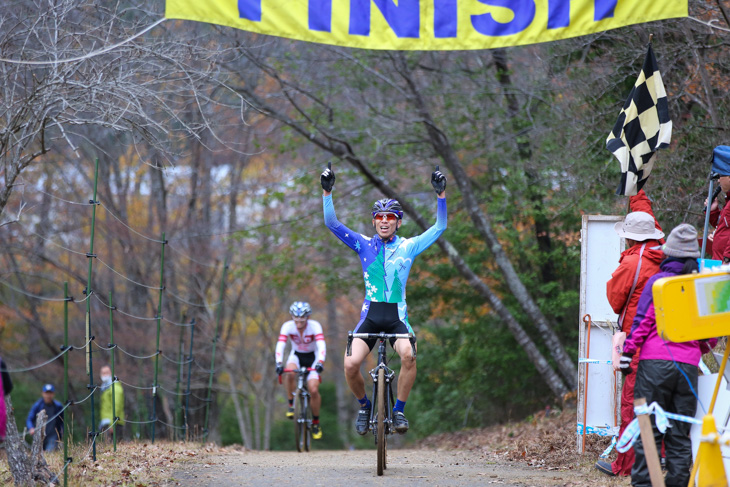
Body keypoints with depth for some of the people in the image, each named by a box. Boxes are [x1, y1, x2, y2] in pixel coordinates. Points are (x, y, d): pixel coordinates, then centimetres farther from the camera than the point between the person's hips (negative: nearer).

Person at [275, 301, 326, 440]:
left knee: (313, 390, -17)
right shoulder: (287, 326, -21)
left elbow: (321, 347, -35)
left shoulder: (315, 326, -25)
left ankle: (316, 422, 4)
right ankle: (291, 405, -15)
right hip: (296, 356, 1)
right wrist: (279, 363, -46)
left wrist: (320, 363, -52)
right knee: (290, 373, -35)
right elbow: (280, 346, -30)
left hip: (312, 358, -1)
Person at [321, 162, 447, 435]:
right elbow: (332, 224, 2)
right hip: (370, 315, 1)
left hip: (397, 317, -1)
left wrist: (441, 194, -8)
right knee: (351, 364, -20)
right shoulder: (364, 245, 8)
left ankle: (399, 410, -12)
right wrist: (327, 192, -9)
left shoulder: (408, 247, 8)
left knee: (408, 355, -31)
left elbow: (439, 228, 3)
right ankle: (364, 406, 10)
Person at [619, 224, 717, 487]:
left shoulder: (658, 280, 0)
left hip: (655, 361, -3)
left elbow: (642, 320, -4)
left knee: (648, 427, -1)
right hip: (688, 365, 3)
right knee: (680, 432, 8)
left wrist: (627, 354, -2)